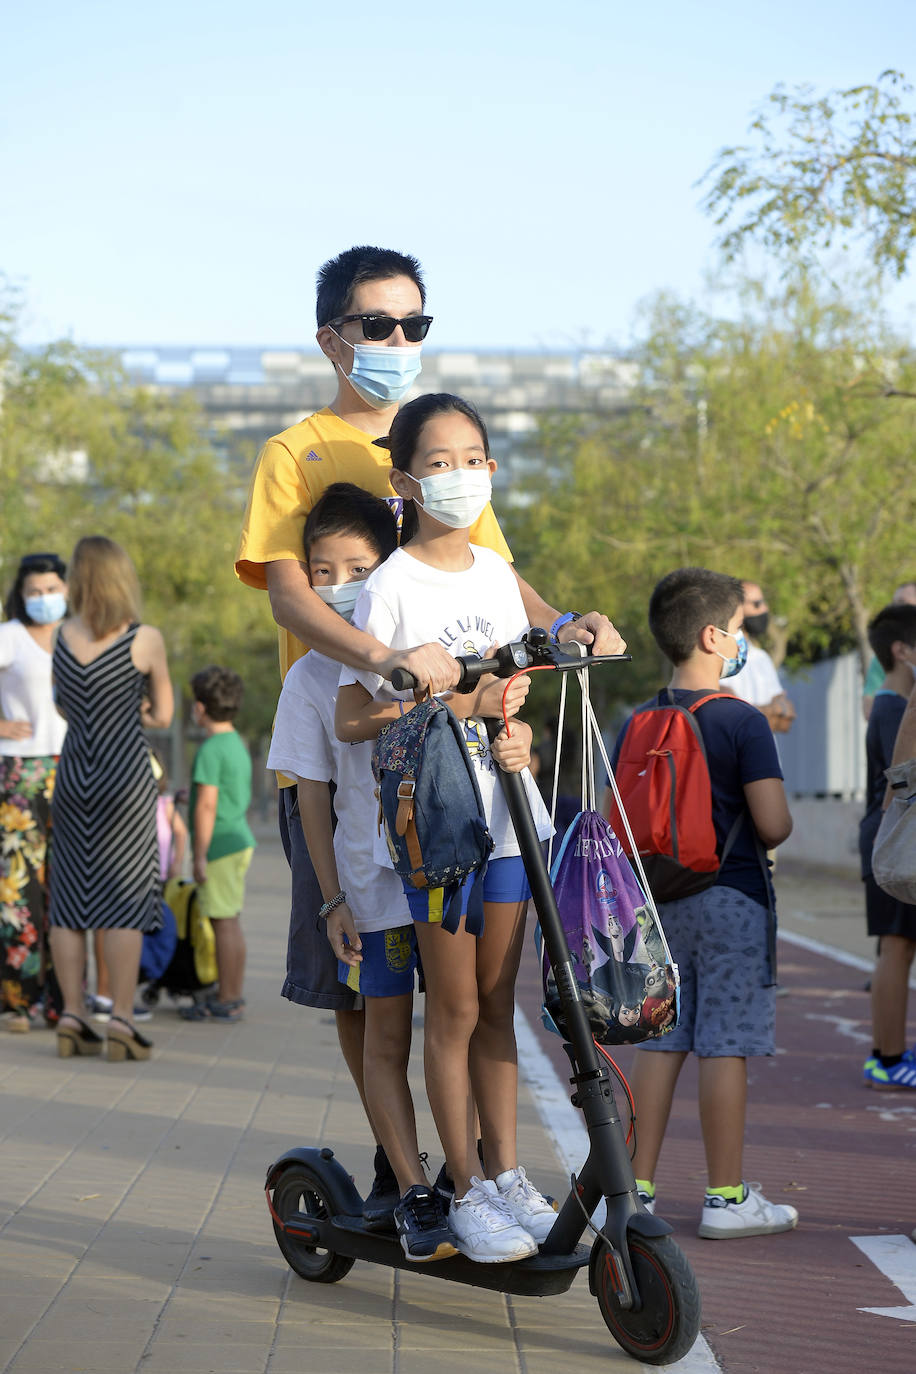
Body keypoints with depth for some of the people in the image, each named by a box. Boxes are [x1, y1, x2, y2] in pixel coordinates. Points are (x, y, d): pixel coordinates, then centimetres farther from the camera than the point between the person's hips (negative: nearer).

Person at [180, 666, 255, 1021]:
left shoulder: (211, 750, -16)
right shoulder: (238, 745, 13)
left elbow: (207, 806, -20)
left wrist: (200, 856, -18)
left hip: (219, 846, -9)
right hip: (240, 841, 9)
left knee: (224, 923, -5)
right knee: (231, 922, 14)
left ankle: (226, 1001, -2)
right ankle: (233, 995, 20)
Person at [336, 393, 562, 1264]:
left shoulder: (496, 574, 9)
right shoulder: (390, 588, -9)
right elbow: (352, 720, -10)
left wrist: (515, 732, -7)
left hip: (505, 811, 5)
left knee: (496, 1005, 12)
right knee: (454, 1010, 1)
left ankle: (505, 1175, 20)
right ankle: (464, 1192, 11)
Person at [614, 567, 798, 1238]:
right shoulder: (743, 721, -12)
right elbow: (773, 824, -17)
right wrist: (769, 838, 5)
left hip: (659, 899, 6)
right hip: (731, 899, -6)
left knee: (660, 1043, 10)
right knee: (725, 1047, -1)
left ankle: (637, 1188, 12)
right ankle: (728, 1197, 4)